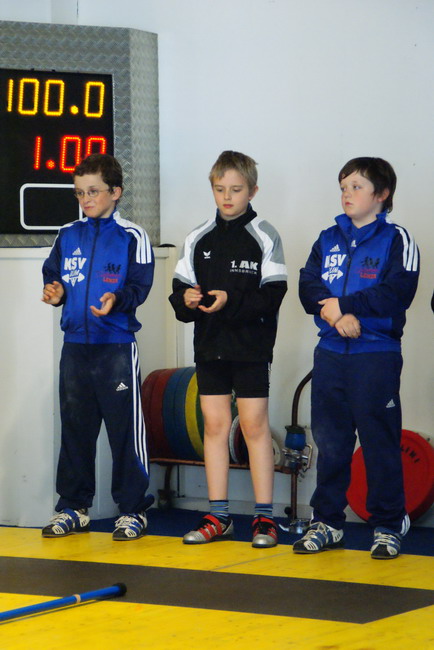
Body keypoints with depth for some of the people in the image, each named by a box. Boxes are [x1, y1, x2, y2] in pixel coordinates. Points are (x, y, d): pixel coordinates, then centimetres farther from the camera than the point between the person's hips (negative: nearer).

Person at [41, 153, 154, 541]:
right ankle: (74, 508, 19)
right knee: (75, 428, 10)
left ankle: (133, 511, 4)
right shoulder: (68, 236, 12)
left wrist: (116, 299, -25)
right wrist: (54, 292, -6)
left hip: (117, 345, -5)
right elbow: (52, 275, 16)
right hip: (75, 344, 5)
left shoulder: (132, 237, -2)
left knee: (125, 429, -3)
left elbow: (139, 286, -7)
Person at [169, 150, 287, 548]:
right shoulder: (199, 240, 10)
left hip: (250, 347, -4)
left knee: (255, 425, -2)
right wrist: (187, 298, -11)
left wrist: (230, 301, -22)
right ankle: (218, 518, 12)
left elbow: (272, 296, -11)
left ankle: (265, 518, 4)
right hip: (209, 346, 4)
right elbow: (180, 290, 11)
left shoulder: (264, 237, -4)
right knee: (214, 426, 6)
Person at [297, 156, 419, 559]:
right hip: (330, 354, 5)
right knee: (329, 442, 10)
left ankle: (388, 527, 7)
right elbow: (308, 286, 1)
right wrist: (336, 315, -16)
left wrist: (345, 305, -14)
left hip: (376, 355, -5)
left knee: (380, 442, -1)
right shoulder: (328, 239, 13)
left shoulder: (395, 240, -1)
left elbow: (398, 292, -14)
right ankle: (327, 523, 19)